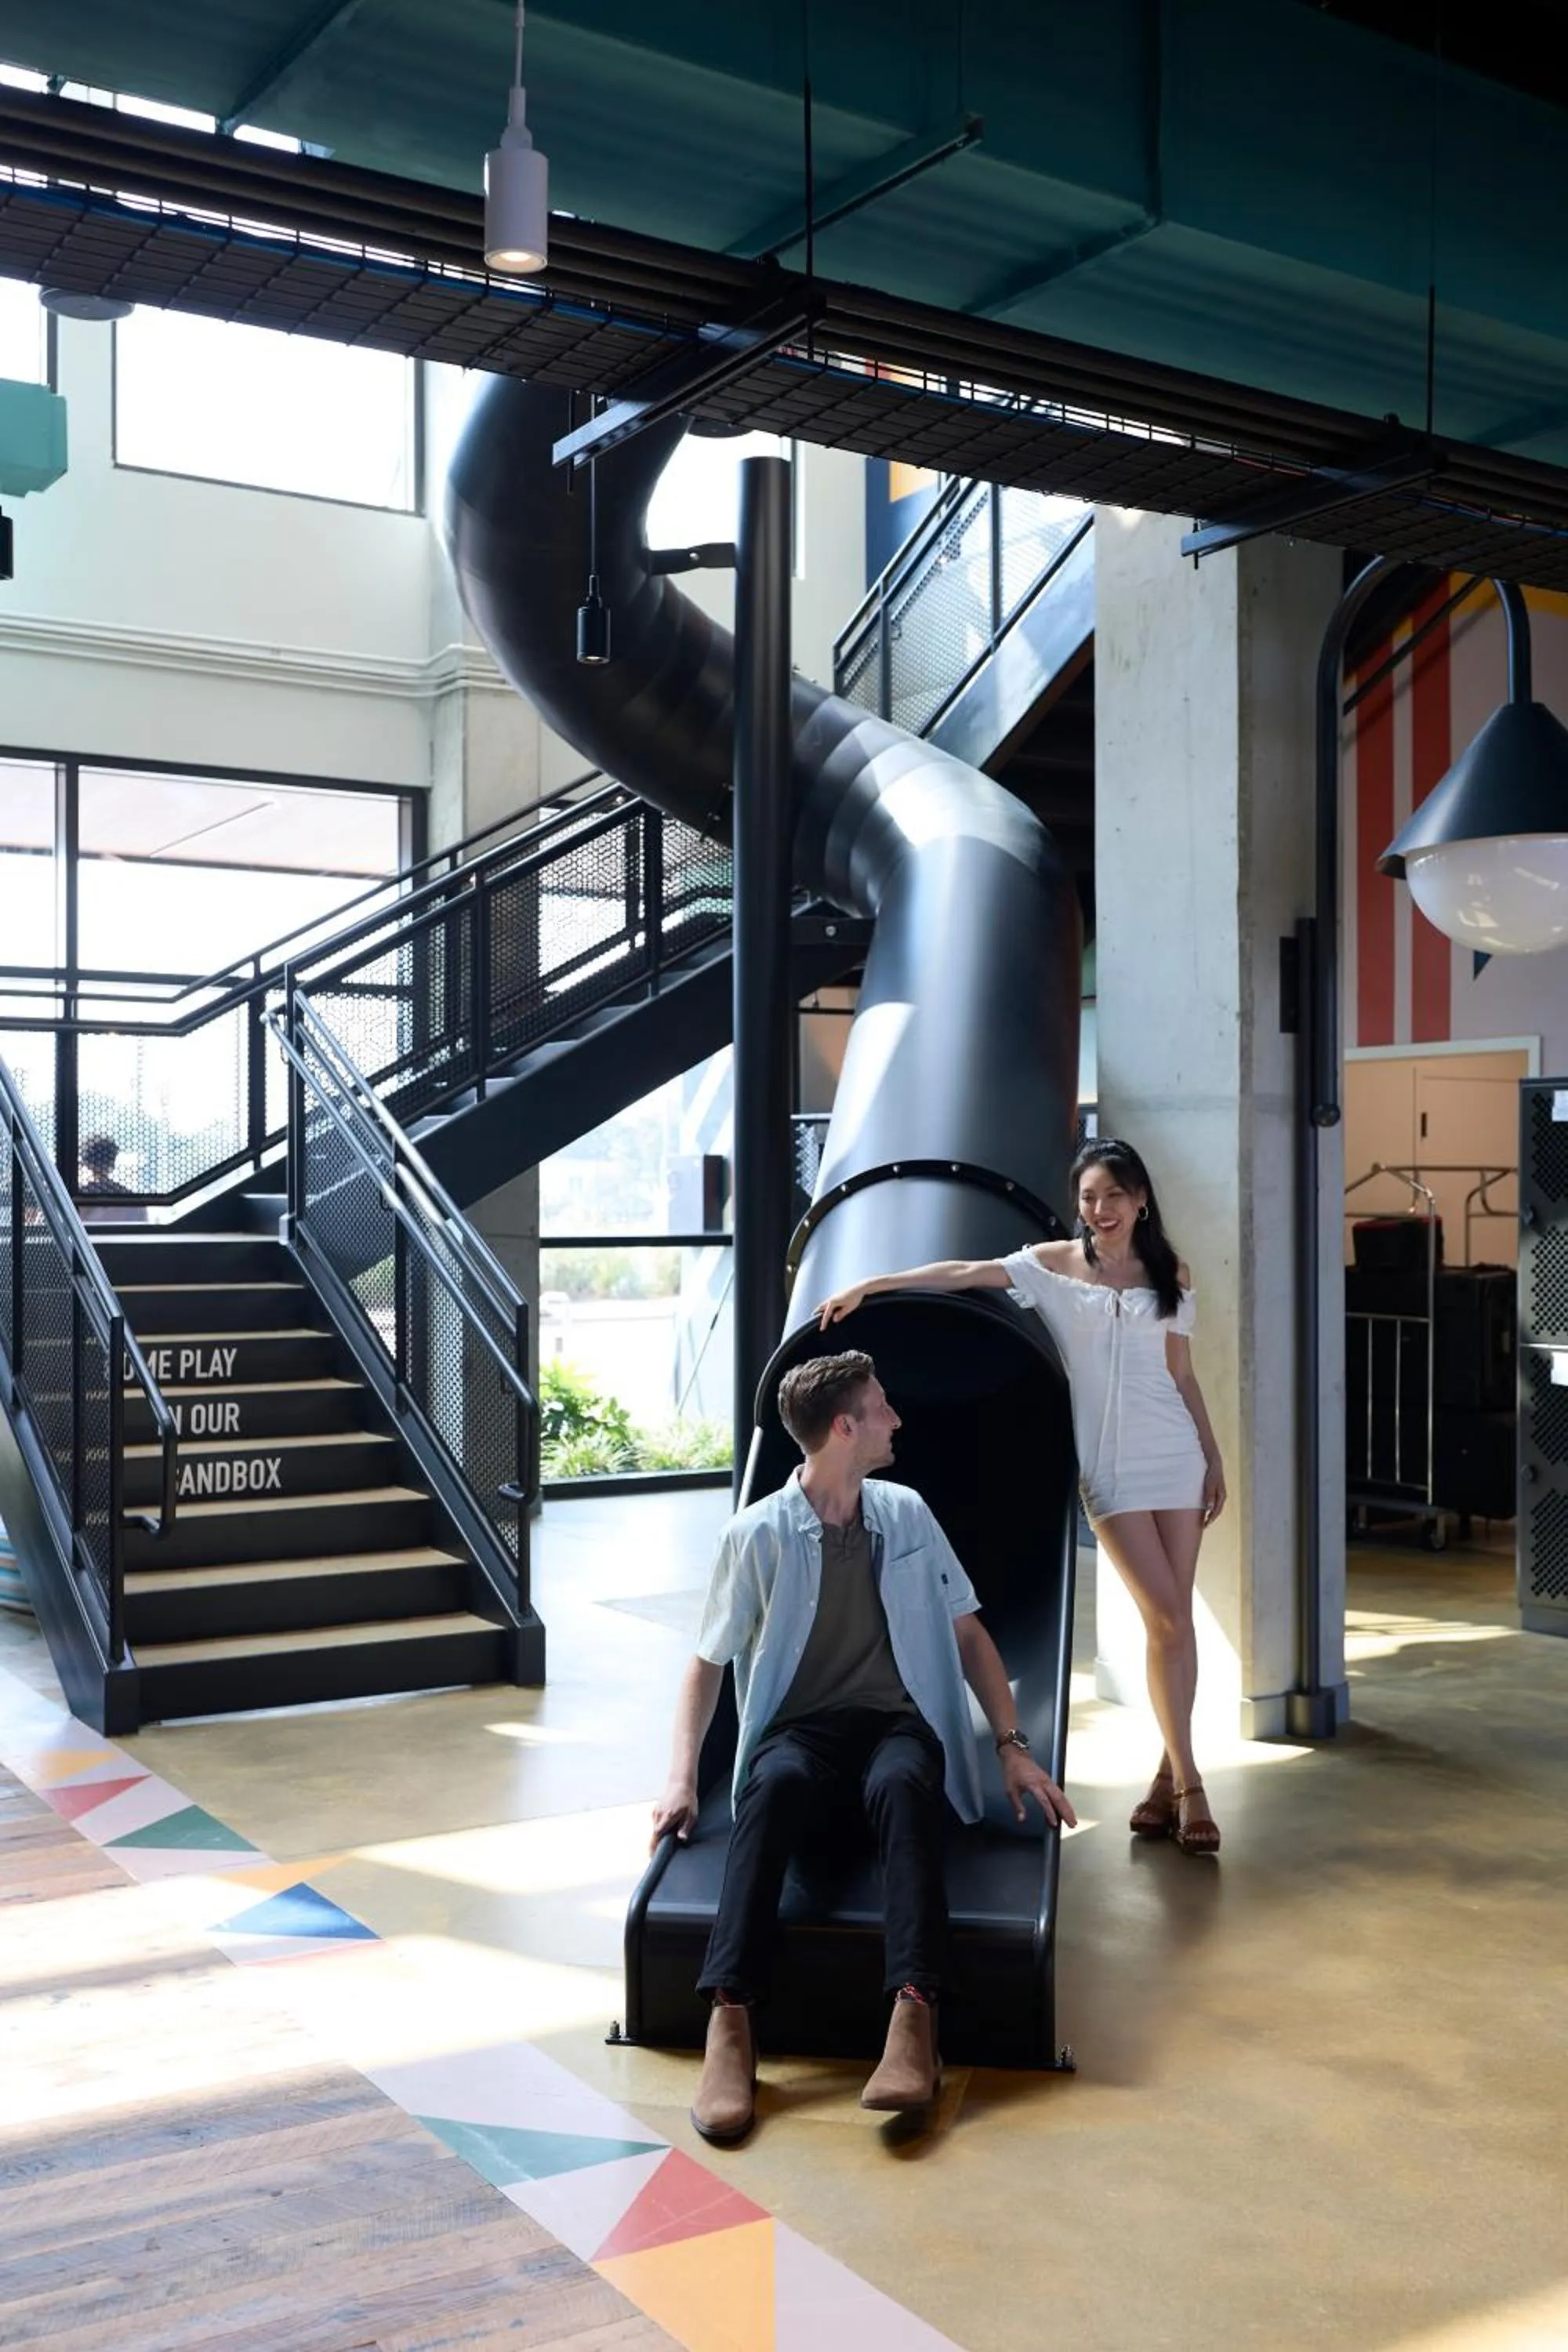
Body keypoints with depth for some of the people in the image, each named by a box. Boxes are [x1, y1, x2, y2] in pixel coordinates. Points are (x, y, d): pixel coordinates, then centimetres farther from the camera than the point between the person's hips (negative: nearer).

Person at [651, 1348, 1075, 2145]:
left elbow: (968, 1636, 16)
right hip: (800, 1729, -1)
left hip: (897, 1725, 2)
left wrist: (1013, 1748, 6)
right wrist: (682, 1777, -6)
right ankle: (730, 2023, -45)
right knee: (773, 1788, -38)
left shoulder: (905, 1514, 11)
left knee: (902, 1786, -36)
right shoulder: (758, 1534, 1)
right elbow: (708, 1662, 8)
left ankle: (913, 2018, -48)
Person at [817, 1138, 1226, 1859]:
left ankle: (1169, 1778, 8)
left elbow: (1183, 1376, 12)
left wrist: (1213, 1458, 11)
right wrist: (872, 1285, -14)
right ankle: (1185, 1784, 0)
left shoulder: (1170, 1275, 8)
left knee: (1176, 1618, -1)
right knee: (1163, 1617, -7)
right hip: (1110, 1464, -2)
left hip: (1175, 1454, 2)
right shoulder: (1054, 1264, 3)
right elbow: (963, 1273, -6)